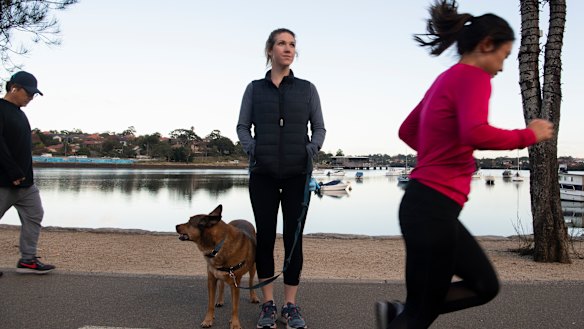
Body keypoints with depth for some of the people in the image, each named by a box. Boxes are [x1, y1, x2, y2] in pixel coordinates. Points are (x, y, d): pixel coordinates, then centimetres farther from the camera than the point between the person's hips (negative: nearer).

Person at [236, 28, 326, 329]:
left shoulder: (307, 89, 8)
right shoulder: (255, 88, 8)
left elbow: (319, 129, 8)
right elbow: (242, 127, 8)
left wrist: (311, 151, -10)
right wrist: (252, 149, -10)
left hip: (297, 174, 0)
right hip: (263, 174, 0)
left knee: (293, 237, 1)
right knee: (265, 236, 2)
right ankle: (268, 304, 14)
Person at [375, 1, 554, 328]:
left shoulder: (447, 78, 16)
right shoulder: (473, 77, -11)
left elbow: (407, 131, 26)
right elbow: (476, 134, -31)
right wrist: (528, 135, -14)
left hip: (426, 204, 10)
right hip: (433, 210, -10)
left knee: (486, 285, 20)